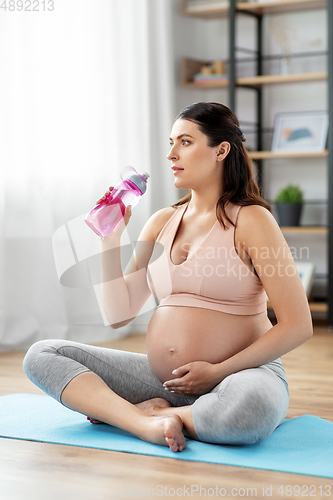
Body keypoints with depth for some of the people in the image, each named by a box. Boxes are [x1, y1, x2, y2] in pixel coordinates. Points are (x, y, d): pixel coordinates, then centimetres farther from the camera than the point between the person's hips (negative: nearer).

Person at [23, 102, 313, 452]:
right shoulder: (162, 222, 11)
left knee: (247, 409, -42)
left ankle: (137, 411, -16)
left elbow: (297, 325, -11)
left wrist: (218, 372, -15)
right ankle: (145, 422, -22)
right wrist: (111, 239, 0)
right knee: (42, 356, -6)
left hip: (239, 374, -5)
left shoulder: (250, 220, -6)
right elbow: (118, 314, 8)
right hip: (162, 377, 6)